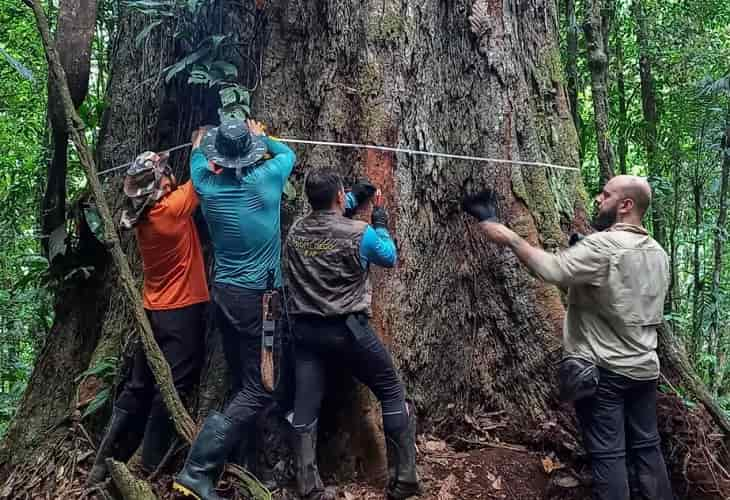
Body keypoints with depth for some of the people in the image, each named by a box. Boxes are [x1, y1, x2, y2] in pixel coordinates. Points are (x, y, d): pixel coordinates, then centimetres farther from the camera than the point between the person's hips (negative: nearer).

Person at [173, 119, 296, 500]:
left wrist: (202, 143, 44)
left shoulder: (207, 185, 1)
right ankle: (197, 469, -6)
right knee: (260, 389, -3)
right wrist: (262, 137, 29)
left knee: (243, 384, 14)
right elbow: (288, 154, 12)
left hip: (223, 293, 6)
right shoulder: (264, 179, -10)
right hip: (256, 297, -6)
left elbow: (197, 158, 25)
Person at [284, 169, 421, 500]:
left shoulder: (295, 231, 4)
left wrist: (355, 197, 26)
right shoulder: (359, 233, -11)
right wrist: (380, 219, 17)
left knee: (305, 408, 7)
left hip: (305, 329, 5)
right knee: (393, 394, 10)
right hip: (348, 329, -4)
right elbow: (389, 257, 8)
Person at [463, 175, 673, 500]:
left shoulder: (603, 246, -18)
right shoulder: (658, 253, 9)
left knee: (608, 454, 1)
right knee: (648, 448, 16)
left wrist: (510, 239, -15)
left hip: (603, 370, -7)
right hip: (645, 368, 8)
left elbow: (552, 269, -27)